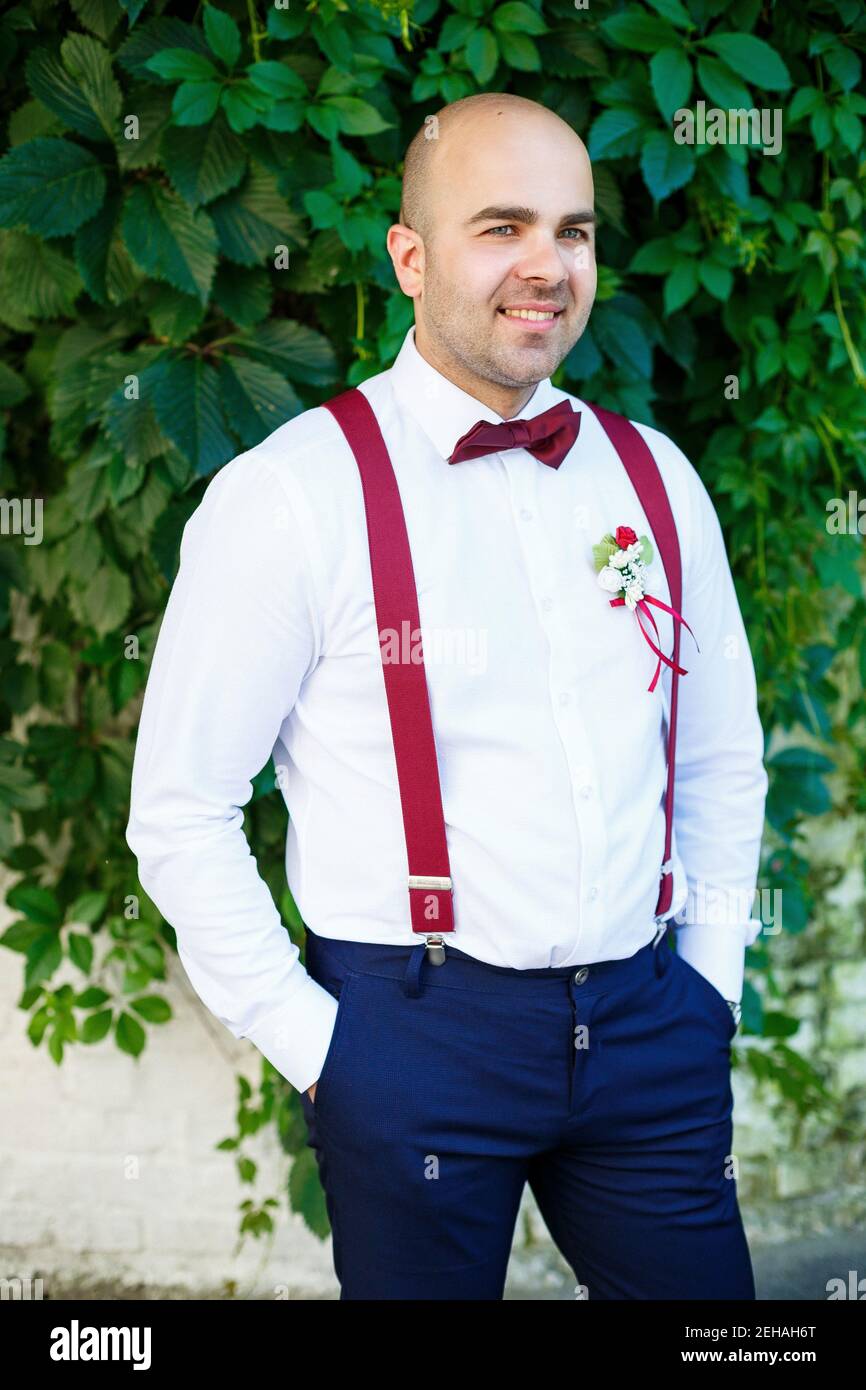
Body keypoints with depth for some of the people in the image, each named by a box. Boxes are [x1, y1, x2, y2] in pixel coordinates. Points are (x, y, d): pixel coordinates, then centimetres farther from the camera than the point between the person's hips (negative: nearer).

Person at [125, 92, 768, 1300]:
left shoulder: (656, 479, 8)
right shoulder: (294, 494, -7)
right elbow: (180, 811, -7)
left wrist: (710, 978, 10)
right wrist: (311, 1043, -7)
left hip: (646, 1023, 4)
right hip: (418, 1030, -4)